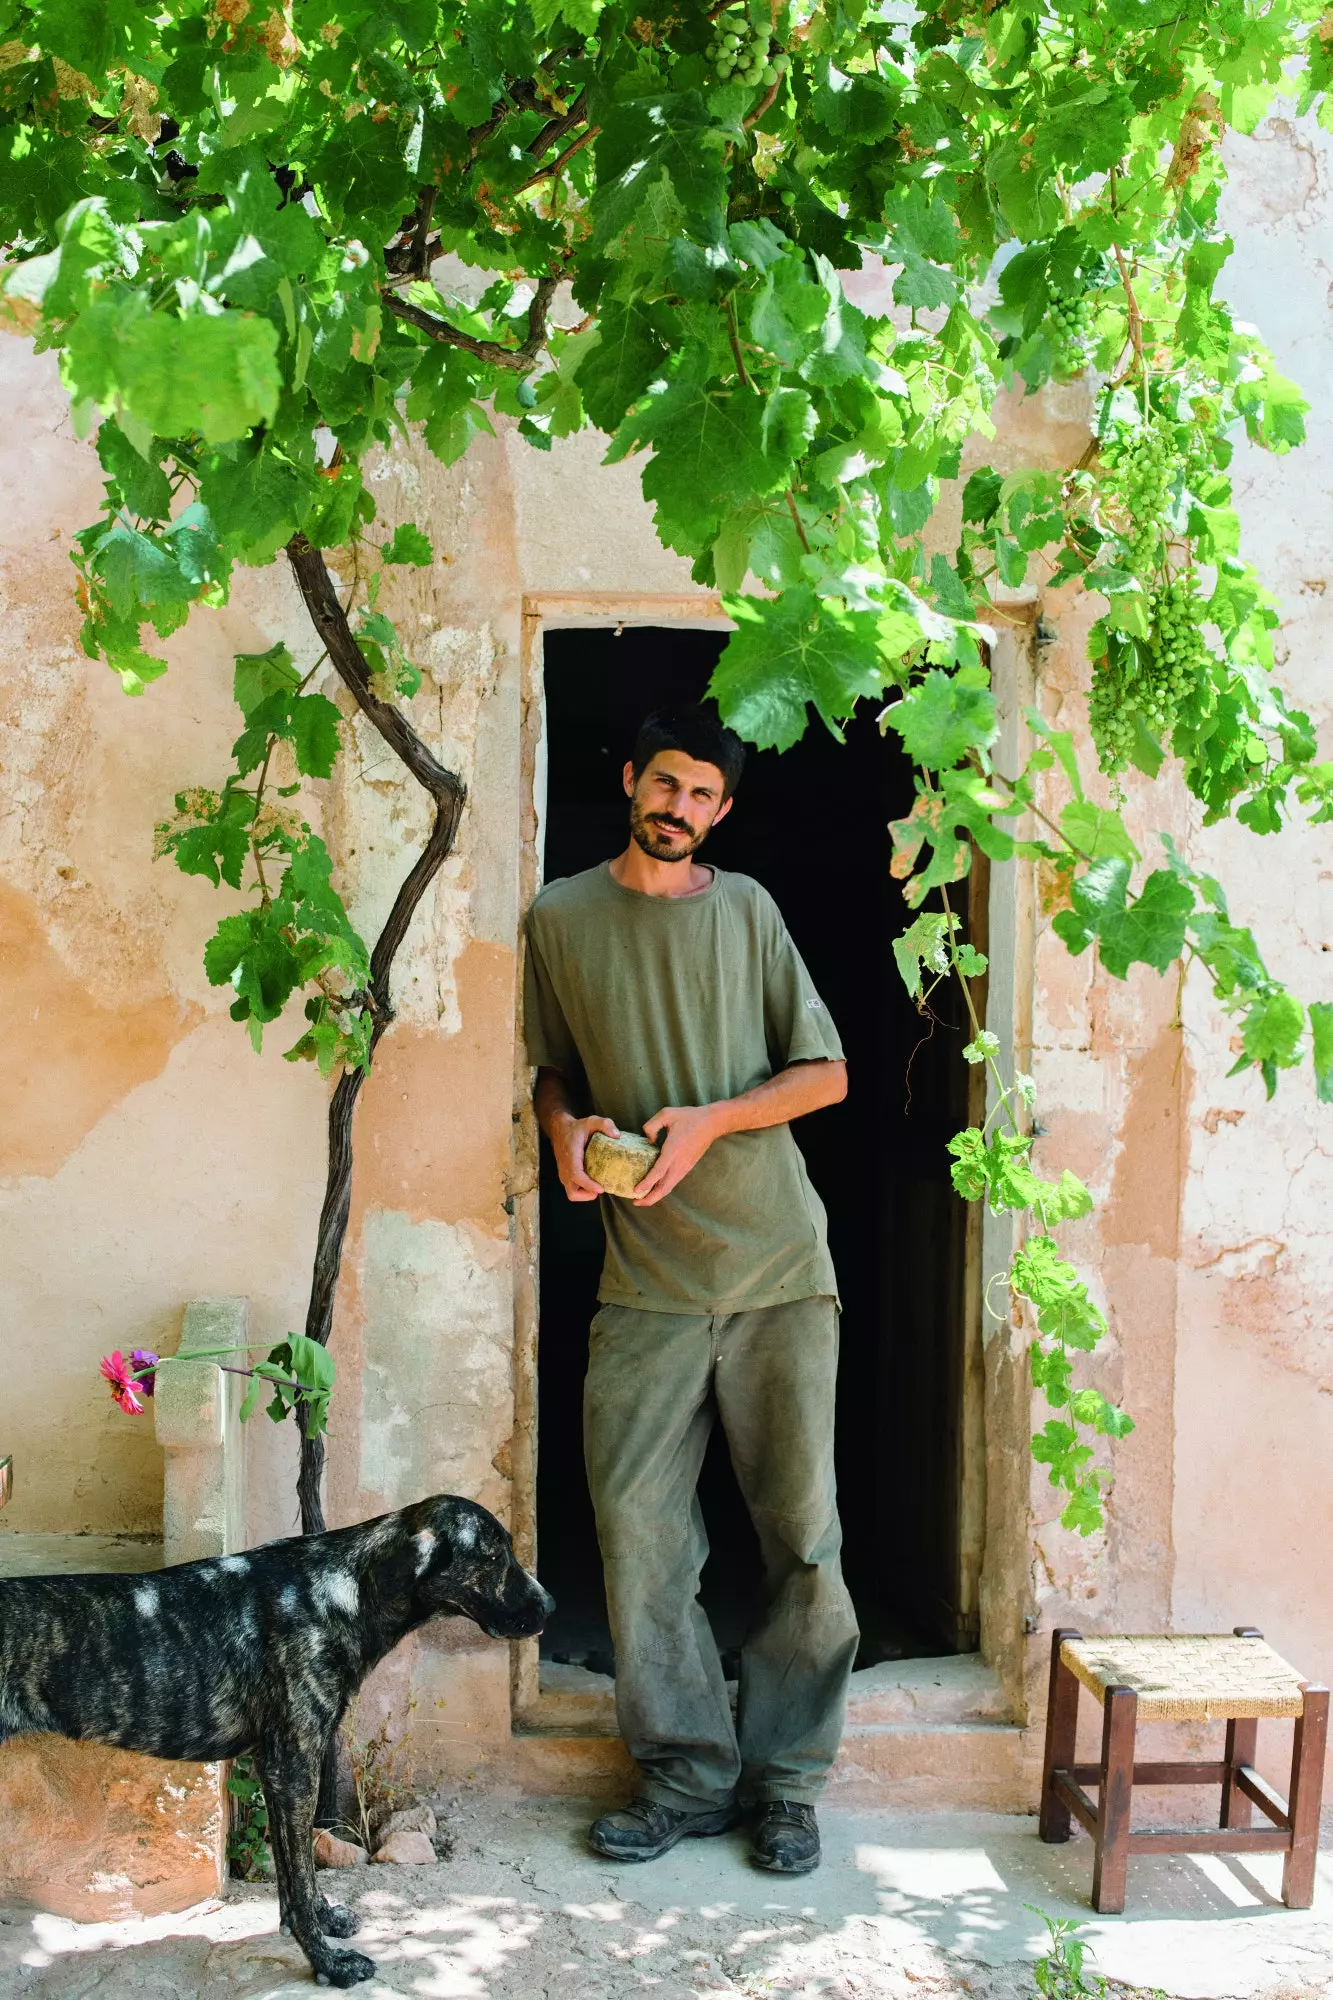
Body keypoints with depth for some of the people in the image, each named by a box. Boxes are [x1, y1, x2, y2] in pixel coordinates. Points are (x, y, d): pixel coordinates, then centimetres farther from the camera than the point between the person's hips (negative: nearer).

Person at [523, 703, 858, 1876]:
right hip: (647, 1276, 1)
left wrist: (711, 1120, -10)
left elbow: (826, 1073, 5)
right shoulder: (561, 918, 8)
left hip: (777, 1262, 0)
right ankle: (687, 1771, 13)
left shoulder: (746, 909, 6)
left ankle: (787, 1779, 16)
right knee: (637, 1521, -3)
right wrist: (566, 1128, -5)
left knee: (802, 1528, 2)